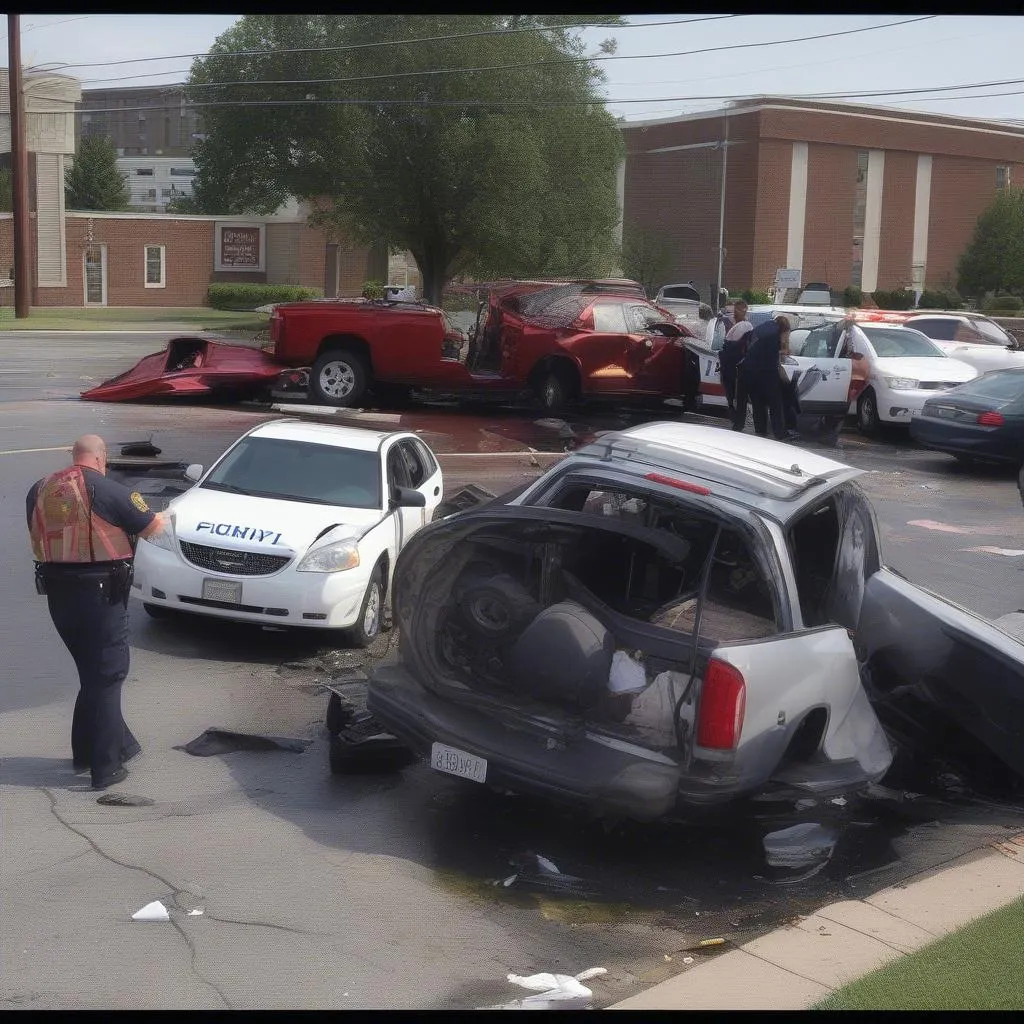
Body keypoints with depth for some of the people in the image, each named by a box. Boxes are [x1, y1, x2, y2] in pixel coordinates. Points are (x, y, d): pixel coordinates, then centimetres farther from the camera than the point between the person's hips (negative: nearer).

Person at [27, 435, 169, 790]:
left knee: (93, 671, 19)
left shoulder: (40, 490, 5)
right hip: (99, 590, -6)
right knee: (106, 674, 2)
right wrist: (163, 518, 20)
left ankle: (117, 743, 28)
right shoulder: (108, 491, -11)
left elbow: (38, 533, 16)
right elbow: (150, 527, -3)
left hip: (57, 590, 6)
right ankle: (104, 766, 1)